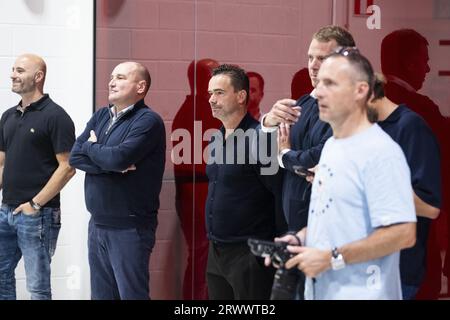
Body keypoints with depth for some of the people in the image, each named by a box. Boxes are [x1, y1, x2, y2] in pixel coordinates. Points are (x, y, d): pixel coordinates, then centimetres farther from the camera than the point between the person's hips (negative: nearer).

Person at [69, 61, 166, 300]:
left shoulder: (148, 120, -11)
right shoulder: (100, 116, 11)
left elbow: (119, 157, -24)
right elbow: (75, 157, 1)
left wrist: (91, 146, -3)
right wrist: (112, 164, -14)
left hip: (129, 227, -7)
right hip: (98, 224, 7)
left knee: (131, 294, -2)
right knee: (100, 294, 13)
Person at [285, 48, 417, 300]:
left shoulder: (380, 152, -18)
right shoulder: (331, 145, 11)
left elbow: (403, 234, -24)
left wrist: (331, 258, -21)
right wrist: (302, 237, 3)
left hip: (359, 293, -8)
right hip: (320, 289, 8)